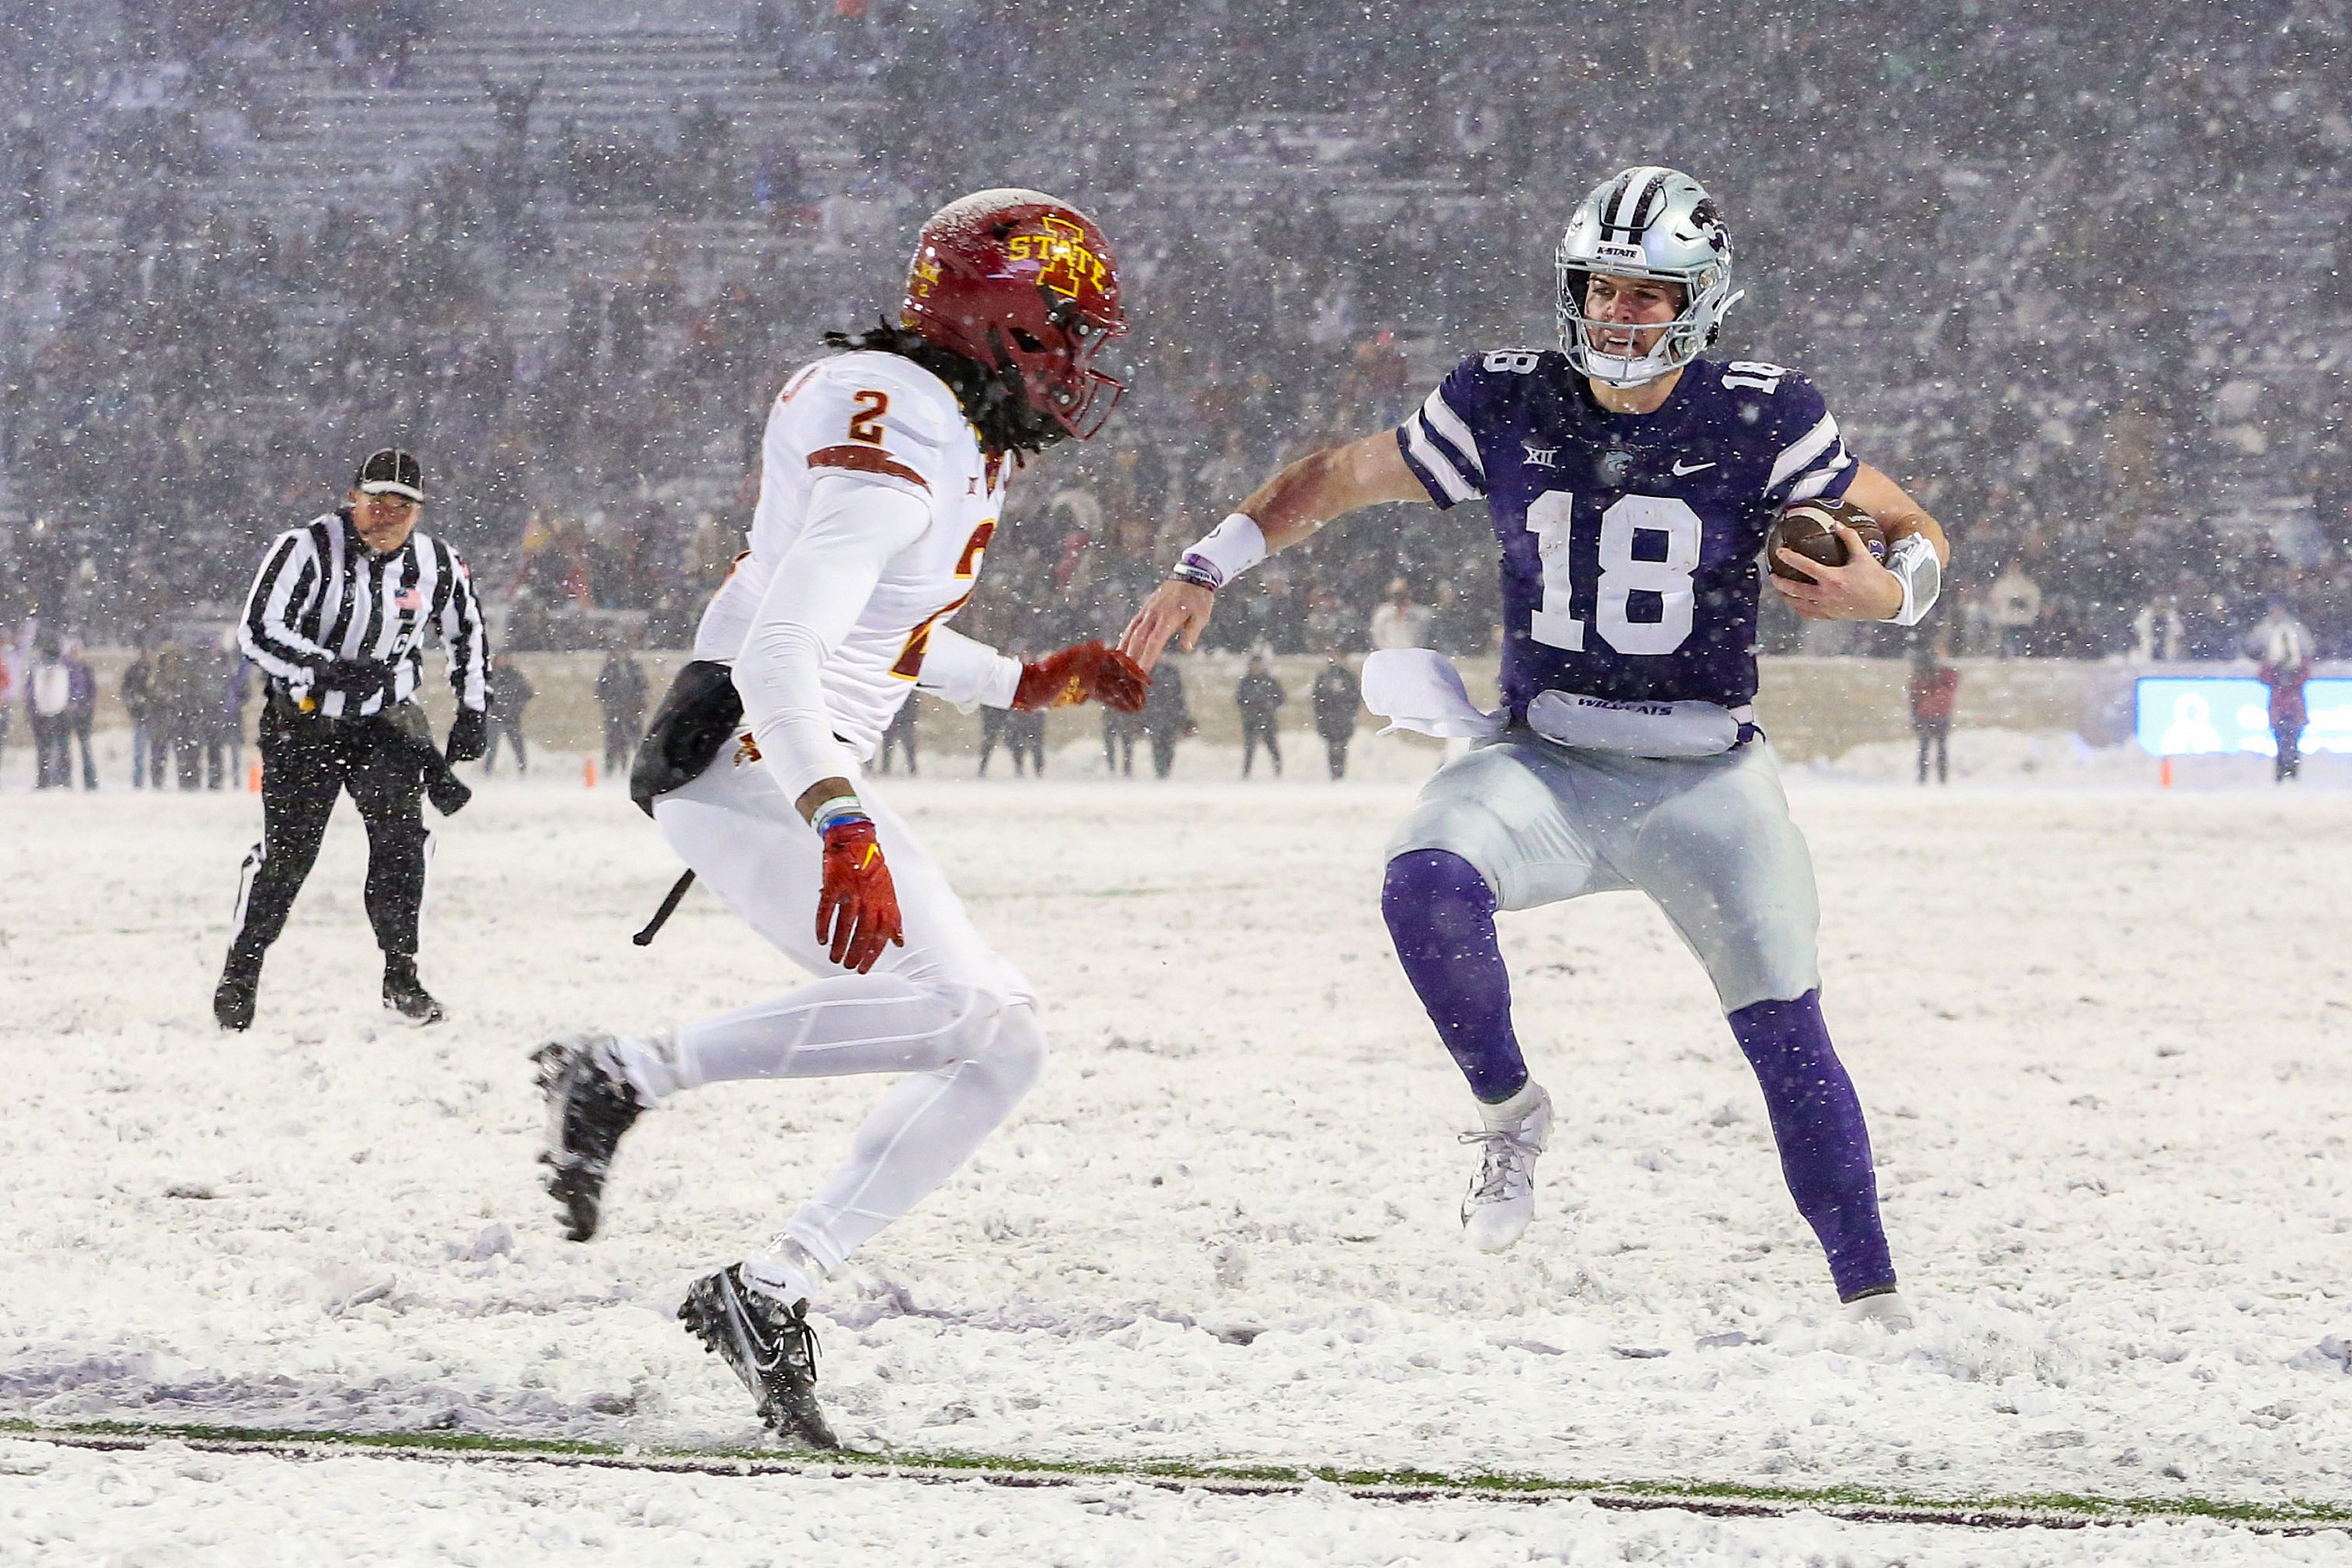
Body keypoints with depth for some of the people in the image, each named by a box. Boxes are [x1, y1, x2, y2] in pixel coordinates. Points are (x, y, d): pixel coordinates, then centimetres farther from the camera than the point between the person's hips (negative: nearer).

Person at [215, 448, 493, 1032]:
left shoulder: (436, 563, -1)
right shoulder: (308, 548, -17)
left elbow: (467, 633, 18)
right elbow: (257, 631, -23)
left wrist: (473, 712, 11)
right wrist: (328, 670, -36)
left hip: (385, 719, 3)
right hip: (304, 719, -3)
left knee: (401, 829, -17)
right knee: (287, 848, -4)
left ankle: (401, 974, -10)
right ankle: (240, 974, 13)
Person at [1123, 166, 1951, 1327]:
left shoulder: (1760, 421, -7)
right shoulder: (1507, 405, -2)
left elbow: (1914, 534, 2)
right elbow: (1342, 477, 11)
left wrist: (1883, 589, -22)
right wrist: (1206, 572, 6)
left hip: (1705, 781, -1)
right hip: (1543, 763, 1)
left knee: (1787, 1040, -6)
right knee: (1426, 886, -29)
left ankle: (1872, 1307, 7)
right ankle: (1508, 1113, -5)